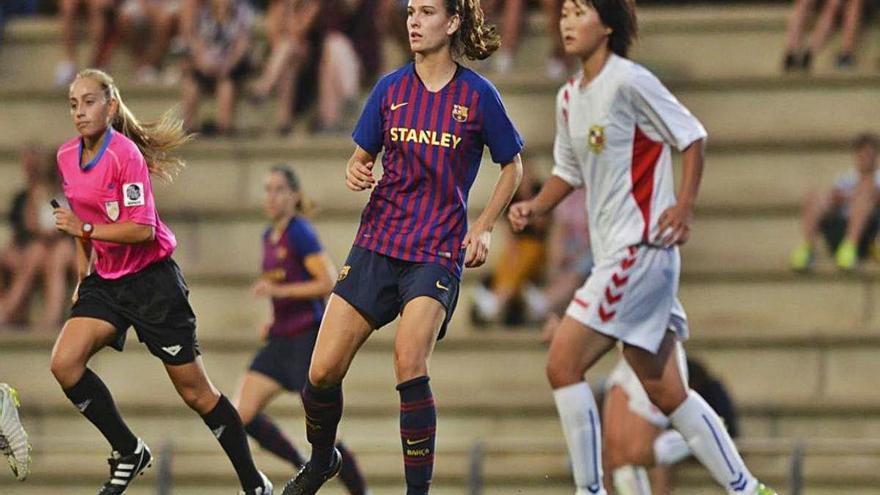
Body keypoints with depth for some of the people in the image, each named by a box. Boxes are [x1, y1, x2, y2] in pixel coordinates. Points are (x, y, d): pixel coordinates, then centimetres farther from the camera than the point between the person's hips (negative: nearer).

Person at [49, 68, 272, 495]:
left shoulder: (125, 154, -18)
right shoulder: (67, 157, 4)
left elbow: (142, 230, -23)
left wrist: (84, 229, -25)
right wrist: (83, 276, 17)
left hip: (151, 280, -7)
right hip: (106, 281, 7)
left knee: (194, 390, -1)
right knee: (64, 363, -14)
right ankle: (128, 451, 1)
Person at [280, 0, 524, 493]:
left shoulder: (478, 95, -3)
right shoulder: (391, 89, 5)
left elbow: (512, 166, 8)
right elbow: (362, 156, 15)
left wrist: (484, 227, -3)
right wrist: (356, 173, -9)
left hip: (438, 252, -3)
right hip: (377, 243, 3)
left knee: (410, 364, -25)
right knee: (323, 373, -2)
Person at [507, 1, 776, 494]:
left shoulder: (629, 81, -11)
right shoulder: (569, 97, 13)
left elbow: (692, 136, -7)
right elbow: (570, 171, 24)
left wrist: (685, 207, -15)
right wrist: (535, 207, 6)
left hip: (643, 247, -9)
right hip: (613, 253, 9)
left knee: (563, 364, -12)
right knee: (665, 391, 10)